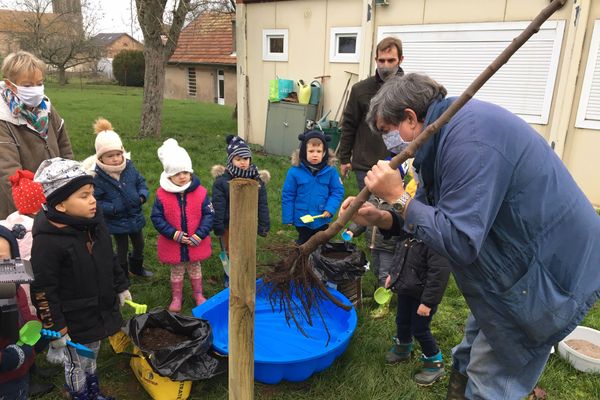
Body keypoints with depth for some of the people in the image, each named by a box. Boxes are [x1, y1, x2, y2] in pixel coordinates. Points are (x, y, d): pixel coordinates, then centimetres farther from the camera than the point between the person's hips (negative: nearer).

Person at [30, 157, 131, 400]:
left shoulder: (94, 222, -6)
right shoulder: (47, 241, -28)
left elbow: (109, 259, 9)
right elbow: (43, 291, -22)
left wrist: (121, 288, 15)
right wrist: (55, 330, -17)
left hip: (101, 309, 7)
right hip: (74, 320, -7)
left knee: (91, 356, 27)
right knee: (77, 364, 16)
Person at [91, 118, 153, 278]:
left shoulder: (130, 167, -10)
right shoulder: (98, 177, -20)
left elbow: (141, 182, 4)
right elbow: (95, 202, -16)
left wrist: (142, 195, -14)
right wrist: (113, 208, -28)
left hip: (135, 217, 5)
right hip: (117, 222, -4)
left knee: (139, 245, 23)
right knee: (122, 250, 12)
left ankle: (136, 268, 50)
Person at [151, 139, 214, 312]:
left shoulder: (200, 192, -13)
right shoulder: (162, 195, -14)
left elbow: (209, 214, -10)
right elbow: (156, 218, -10)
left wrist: (199, 234, -19)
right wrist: (173, 233, -20)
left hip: (196, 243, 1)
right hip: (173, 244, 0)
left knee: (195, 268, 22)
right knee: (176, 271, 19)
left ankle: (198, 294, 42)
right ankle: (177, 297, 39)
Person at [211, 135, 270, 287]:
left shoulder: (258, 179, -5)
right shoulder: (222, 179, -13)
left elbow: (262, 204, -1)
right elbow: (218, 205, -11)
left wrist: (264, 225, -2)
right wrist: (218, 226, -12)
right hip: (228, 224, -2)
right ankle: (229, 278, 34)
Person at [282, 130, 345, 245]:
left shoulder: (330, 171, -10)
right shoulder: (295, 171, -13)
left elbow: (338, 191, -5)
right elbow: (288, 196, -6)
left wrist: (330, 209, -19)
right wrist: (288, 218, -4)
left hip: (322, 220, 1)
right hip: (302, 220, -1)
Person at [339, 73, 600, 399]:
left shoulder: (468, 139, -29)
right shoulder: (449, 130, 4)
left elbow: (459, 242, -31)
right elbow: (432, 215, 8)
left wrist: (397, 198, -23)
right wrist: (381, 219, -7)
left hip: (553, 274, -10)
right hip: (523, 261, 10)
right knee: (467, 362, 25)